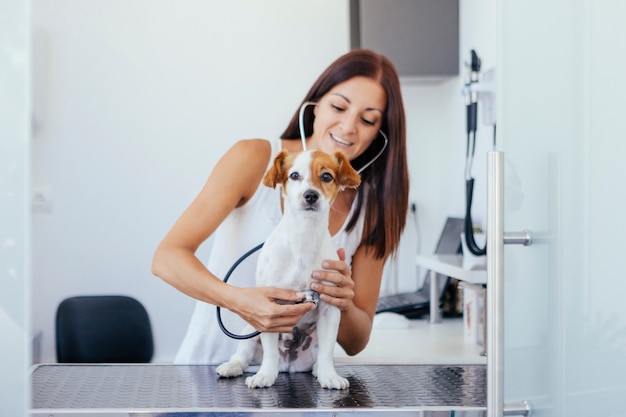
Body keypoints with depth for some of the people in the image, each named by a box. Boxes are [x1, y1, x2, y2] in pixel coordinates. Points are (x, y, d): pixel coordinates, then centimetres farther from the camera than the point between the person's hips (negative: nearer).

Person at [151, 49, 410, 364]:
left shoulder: (372, 206, 0)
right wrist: (238, 300, -32)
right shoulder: (254, 159, -8)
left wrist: (343, 306, -21)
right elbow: (167, 258, -14)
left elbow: (355, 343, 3)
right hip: (210, 365, -2)